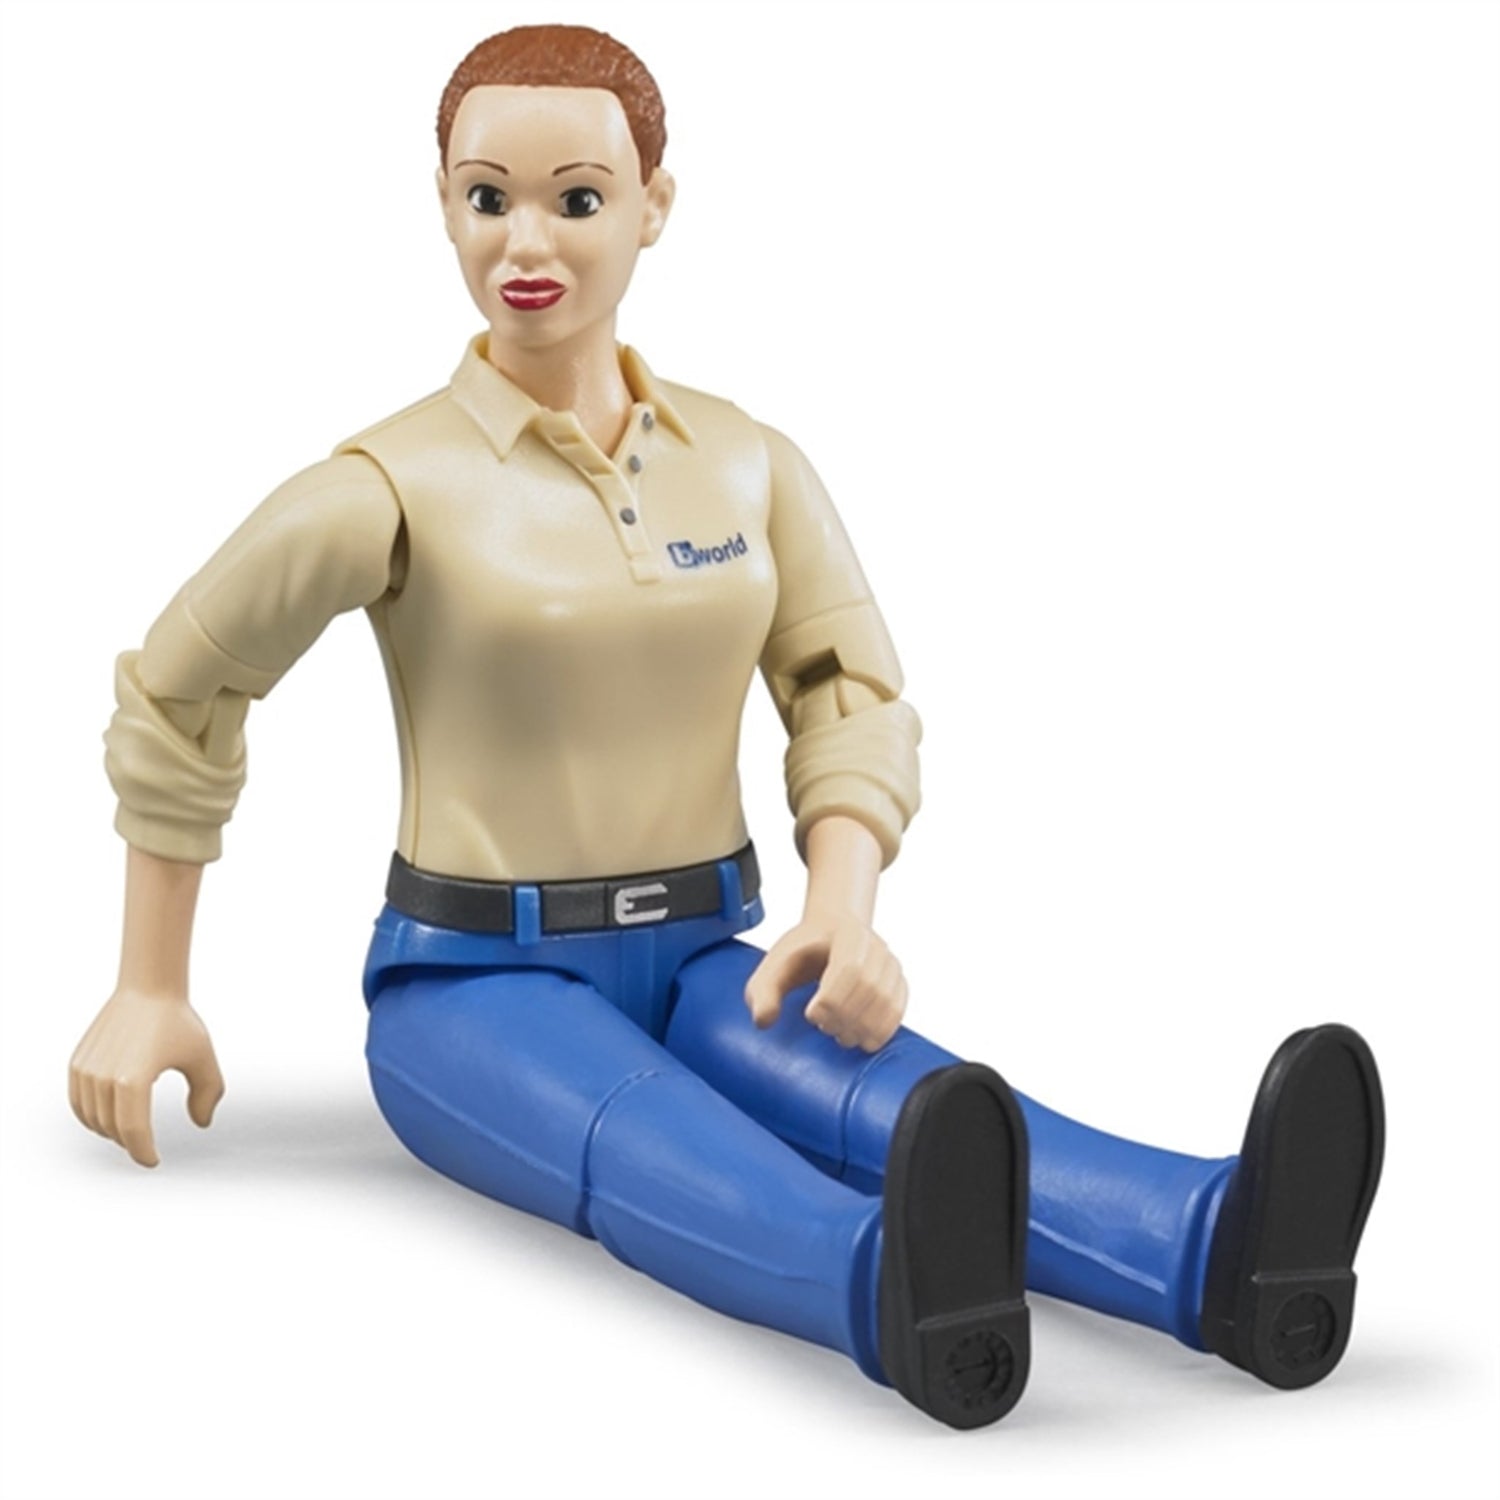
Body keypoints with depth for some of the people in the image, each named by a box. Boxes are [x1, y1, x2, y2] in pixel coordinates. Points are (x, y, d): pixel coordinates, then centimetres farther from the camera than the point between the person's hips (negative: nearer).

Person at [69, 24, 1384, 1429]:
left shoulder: (749, 461, 6)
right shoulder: (393, 486, -6)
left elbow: (852, 695, 3)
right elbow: (177, 697, 4)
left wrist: (842, 913, -17)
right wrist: (151, 993, 8)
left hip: (701, 958, 4)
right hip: (475, 978, -3)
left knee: (886, 1095, -30)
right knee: (654, 1146, -38)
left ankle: (1220, 1247, -56)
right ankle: (887, 1287, -69)